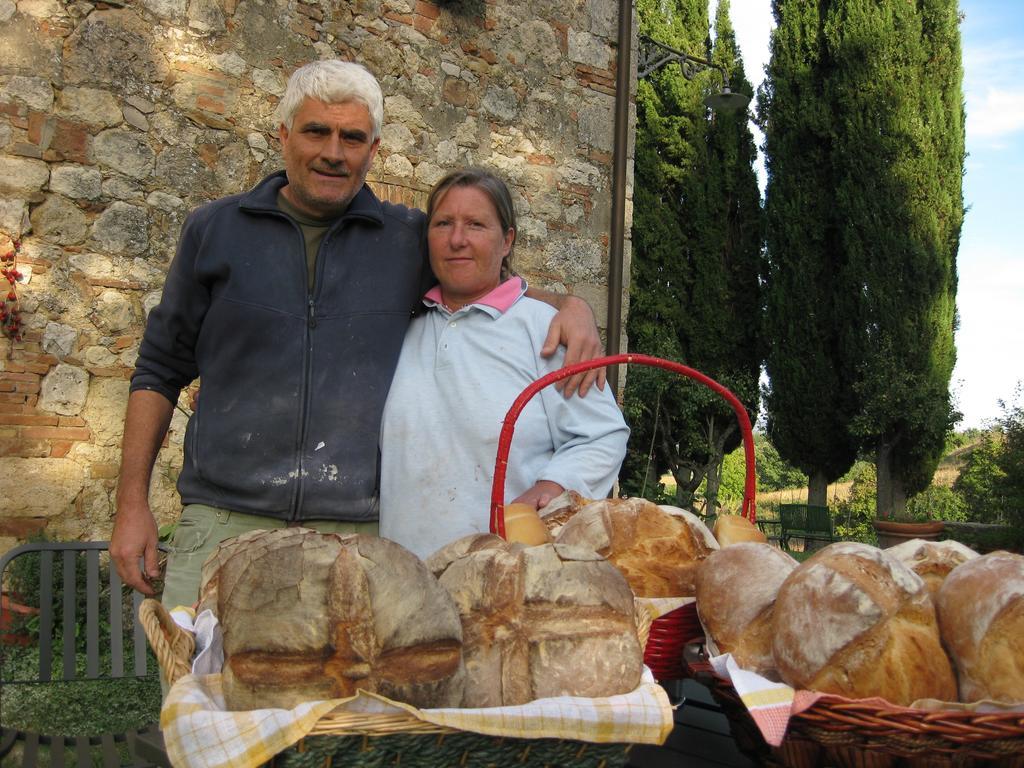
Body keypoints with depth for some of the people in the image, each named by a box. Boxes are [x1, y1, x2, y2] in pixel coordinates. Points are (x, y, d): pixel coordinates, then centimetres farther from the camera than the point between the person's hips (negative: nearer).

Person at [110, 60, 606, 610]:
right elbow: (160, 371, 13)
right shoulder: (214, 230, 7)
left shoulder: (411, 240, 7)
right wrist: (132, 503, 7)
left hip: (360, 530, 0)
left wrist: (570, 306, -1)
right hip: (225, 522, 1)